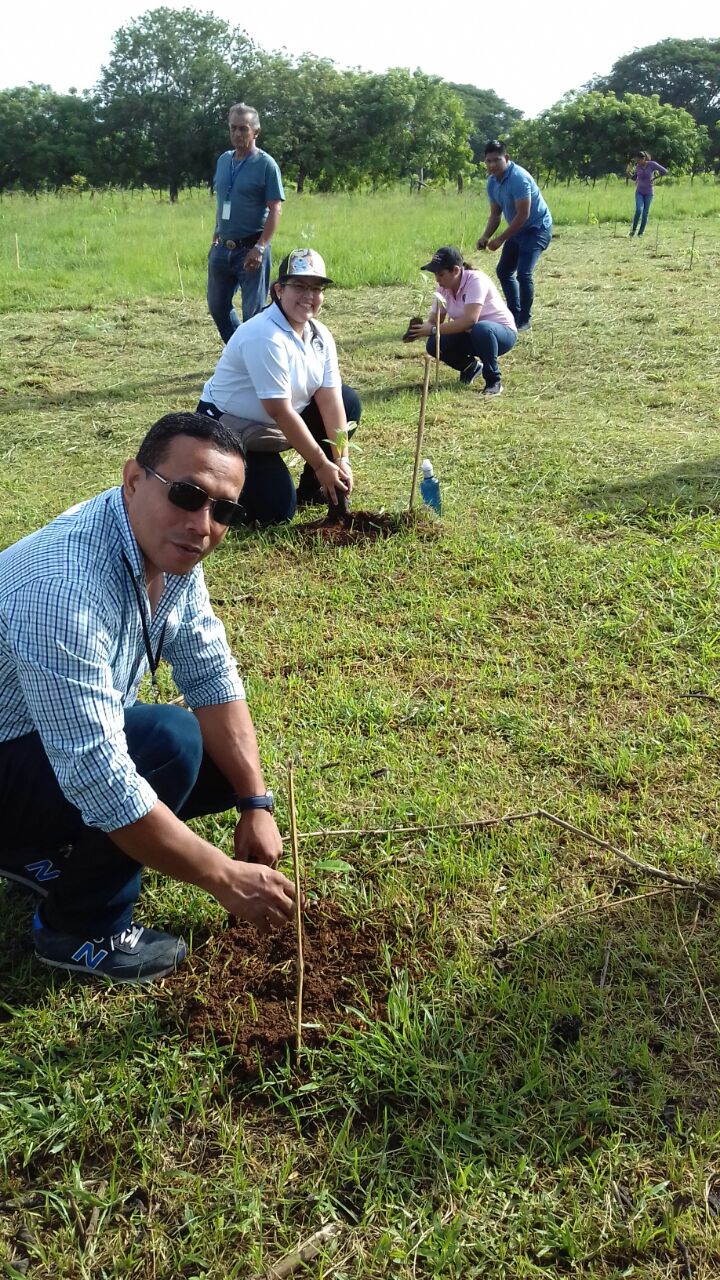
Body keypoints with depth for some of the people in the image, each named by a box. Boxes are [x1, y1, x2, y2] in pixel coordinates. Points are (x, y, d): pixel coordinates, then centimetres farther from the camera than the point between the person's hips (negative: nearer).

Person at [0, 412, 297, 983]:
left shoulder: (168, 545, -9)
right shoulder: (65, 589, -36)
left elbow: (210, 675, -2)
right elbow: (99, 781, -37)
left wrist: (257, 803, -10)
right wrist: (225, 878, -29)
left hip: (83, 741, 9)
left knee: (230, 760, 1)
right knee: (170, 741, -29)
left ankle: (48, 853, 15)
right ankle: (80, 929, -5)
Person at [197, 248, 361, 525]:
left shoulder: (320, 335, -3)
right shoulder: (265, 336, -28)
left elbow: (330, 400, -9)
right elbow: (280, 411, -28)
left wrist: (341, 459, -19)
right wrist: (321, 464, -25)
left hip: (275, 427, 8)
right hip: (227, 430, -8)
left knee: (349, 401, 0)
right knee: (276, 511, -18)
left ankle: (311, 489, 9)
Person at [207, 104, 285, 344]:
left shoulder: (266, 164, -9)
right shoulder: (224, 160, 10)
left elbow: (275, 210, -14)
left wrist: (259, 248, -22)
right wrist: (216, 239, 17)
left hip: (250, 249, -7)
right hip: (222, 247, 7)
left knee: (253, 311, 1)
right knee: (217, 305, 15)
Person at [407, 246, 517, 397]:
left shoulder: (476, 280, -26)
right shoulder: (443, 287, -4)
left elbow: (470, 319, -38)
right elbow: (435, 319, -6)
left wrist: (433, 330, -39)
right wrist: (419, 328, -29)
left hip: (503, 332, -7)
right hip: (471, 335, 7)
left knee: (481, 329, -40)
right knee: (434, 344, -15)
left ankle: (494, 381, -19)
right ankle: (470, 366, 12)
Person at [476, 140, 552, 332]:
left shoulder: (519, 178, -27)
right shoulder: (492, 181, -1)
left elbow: (523, 215, -28)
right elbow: (495, 214, 5)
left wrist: (500, 239, -27)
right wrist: (486, 236, -12)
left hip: (537, 228, -9)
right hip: (517, 229, 9)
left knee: (523, 274, -18)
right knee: (503, 271, 12)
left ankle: (525, 319, -4)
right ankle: (514, 315, 23)